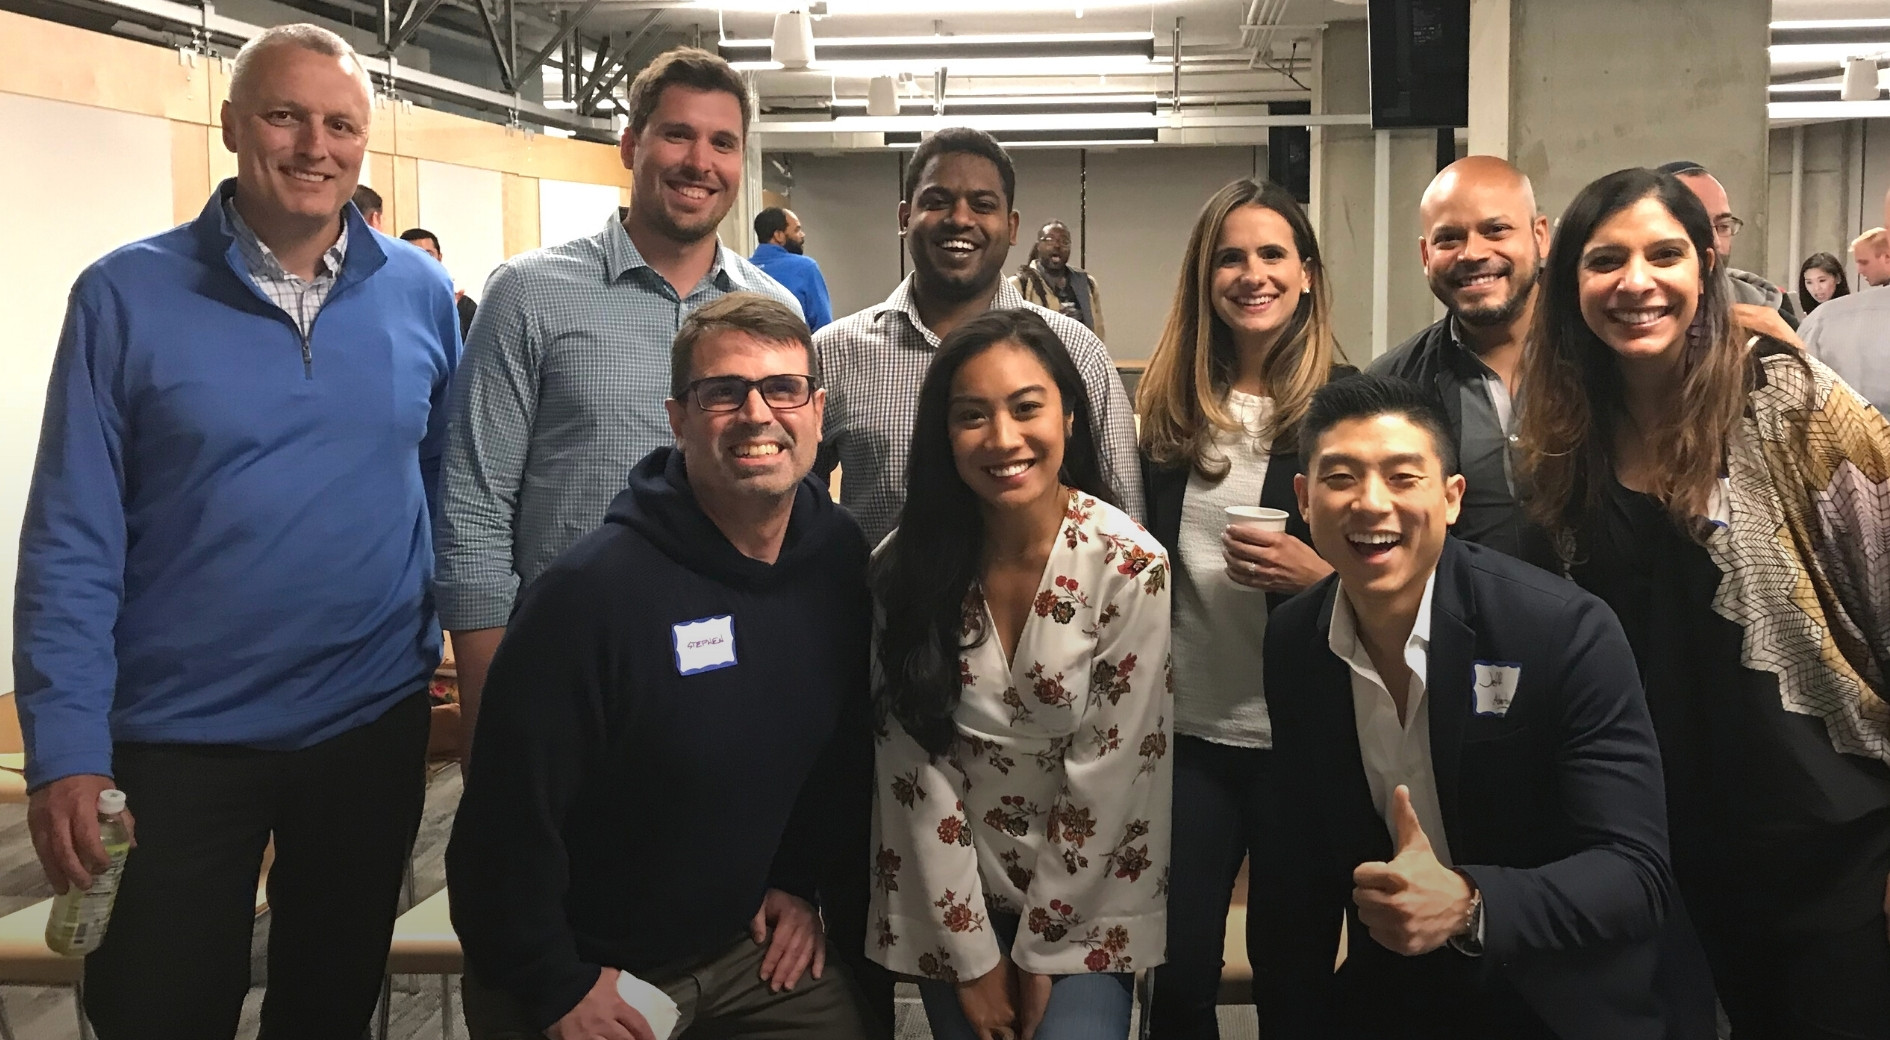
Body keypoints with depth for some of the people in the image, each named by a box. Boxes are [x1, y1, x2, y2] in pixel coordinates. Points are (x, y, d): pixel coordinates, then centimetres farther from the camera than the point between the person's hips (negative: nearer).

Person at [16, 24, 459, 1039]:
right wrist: (66, 752, -12)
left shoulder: (420, 293, 0)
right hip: (176, 740, -2)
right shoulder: (126, 295, -8)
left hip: (373, 725, 2)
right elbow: (70, 544, -9)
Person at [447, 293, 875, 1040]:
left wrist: (799, 881, 7)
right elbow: (511, 815, -21)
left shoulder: (842, 559, -5)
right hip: (593, 972, -5)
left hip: (751, 943, 5)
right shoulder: (596, 589, -26)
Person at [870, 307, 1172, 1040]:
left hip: (1087, 907, -2)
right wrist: (975, 956, -9)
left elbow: (1108, 777, -13)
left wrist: (1038, 956, -9)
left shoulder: (1131, 567, -16)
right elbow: (915, 765, -8)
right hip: (952, 904, 2)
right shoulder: (903, 569, -10)